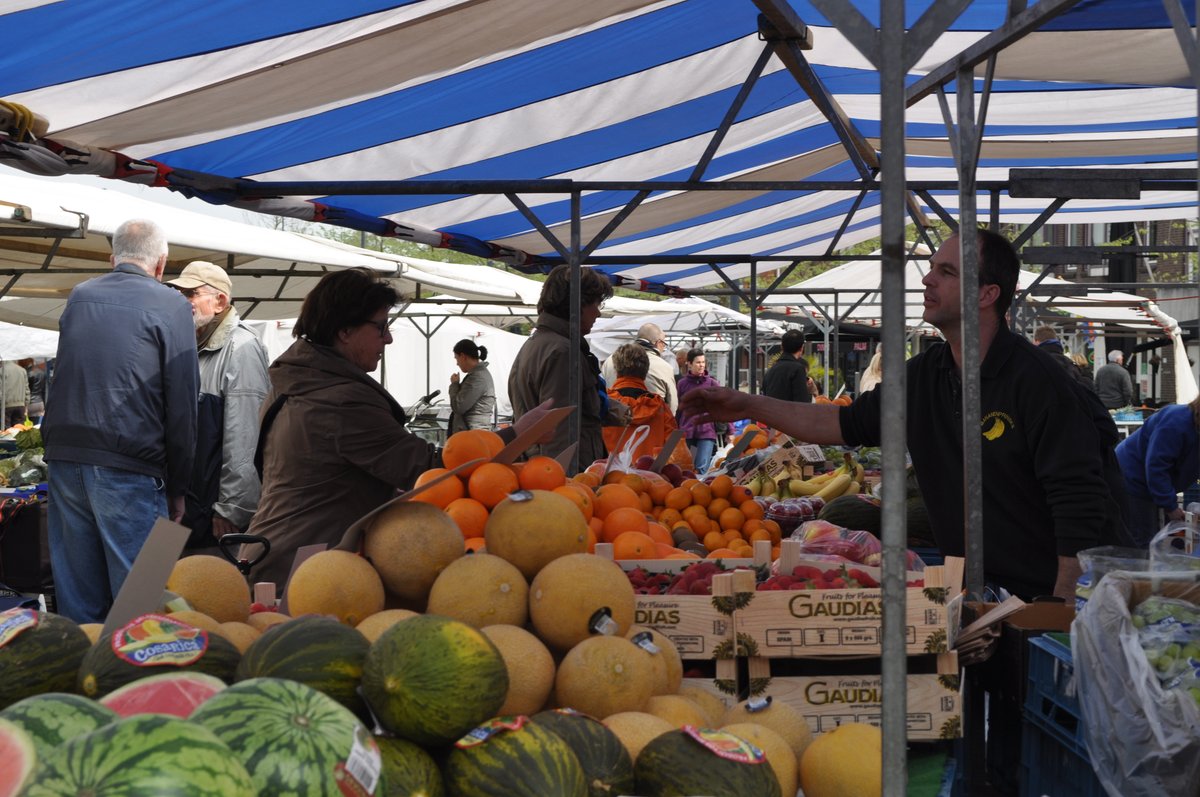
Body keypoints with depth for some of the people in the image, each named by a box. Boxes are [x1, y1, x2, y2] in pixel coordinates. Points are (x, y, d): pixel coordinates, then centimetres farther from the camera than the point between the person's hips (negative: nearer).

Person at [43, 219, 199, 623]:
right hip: (129, 468, -5)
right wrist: (177, 487, 1)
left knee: (76, 600, 10)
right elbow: (183, 403, -5)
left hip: (65, 458, 5)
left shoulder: (78, 297, 13)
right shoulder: (171, 306, -3)